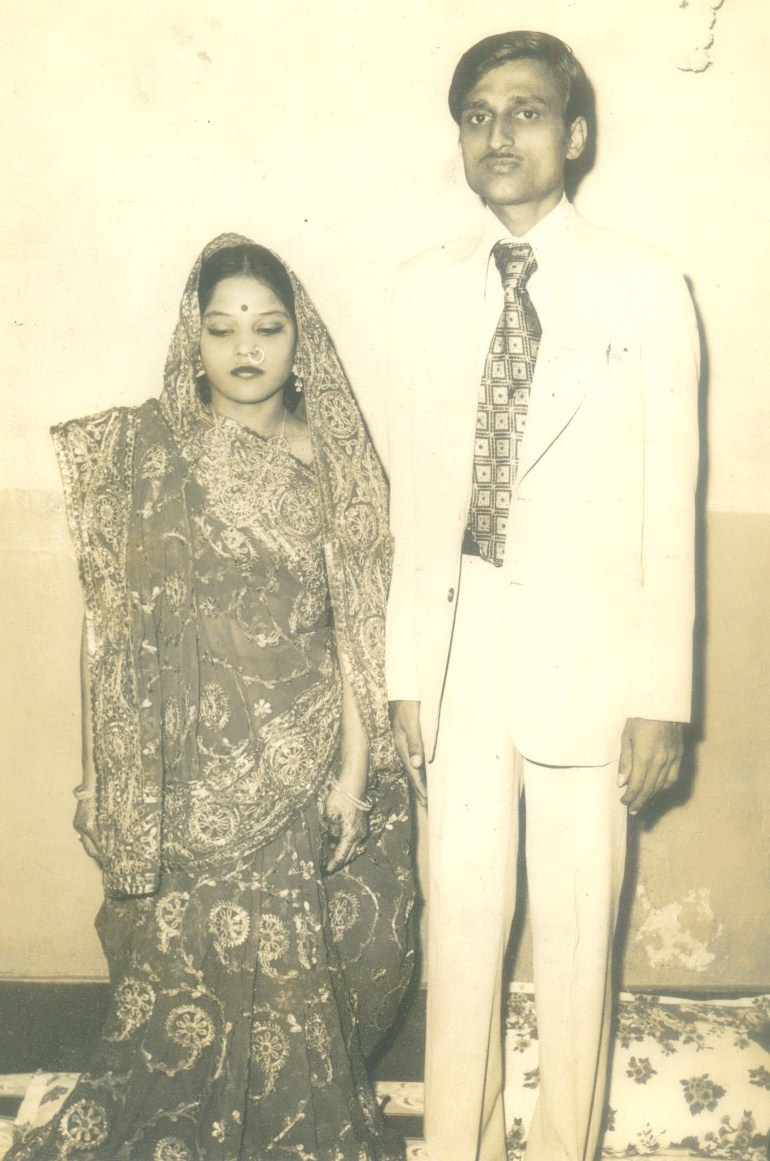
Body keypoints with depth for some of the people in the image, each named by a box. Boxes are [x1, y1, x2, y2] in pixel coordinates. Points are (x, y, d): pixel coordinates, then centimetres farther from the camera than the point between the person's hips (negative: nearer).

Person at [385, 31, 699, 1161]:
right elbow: (413, 493, 6)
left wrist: (663, 695, -5)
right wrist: (407, 673, 4)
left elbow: (669, 504, -3)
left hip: (588, 655, -2)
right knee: (461, 911, 13)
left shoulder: (645, 288, -3)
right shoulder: (427, 286, 6)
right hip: (460, 651, 3)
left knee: (577, 927, 8)